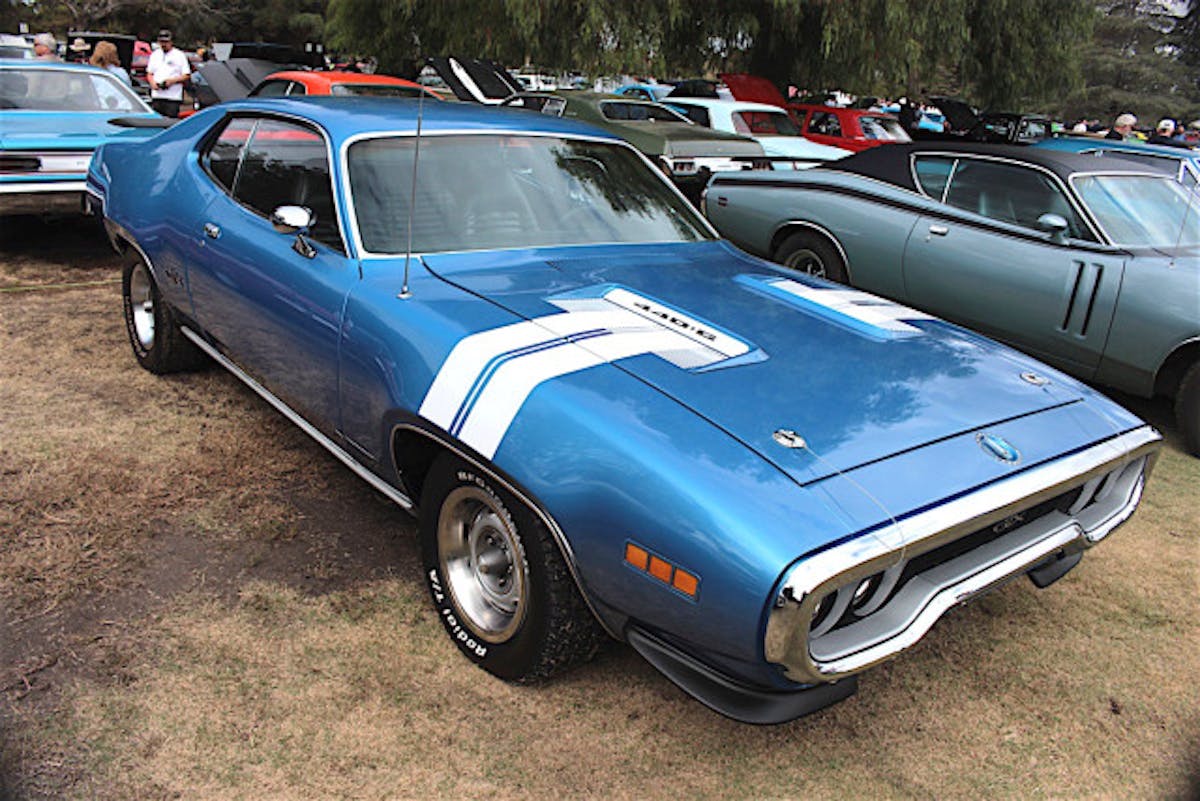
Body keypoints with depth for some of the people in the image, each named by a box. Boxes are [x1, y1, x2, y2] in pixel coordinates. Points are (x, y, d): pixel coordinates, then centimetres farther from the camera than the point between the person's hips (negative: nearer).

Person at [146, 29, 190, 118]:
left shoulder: (179, 55, 3)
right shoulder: (154, 55, 18)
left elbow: (187, 76, -2)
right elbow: (149, 73, 23)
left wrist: (172, 80, -16)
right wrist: (152, 82, 1)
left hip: (173, 97, -5)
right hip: (156, 96, 5)